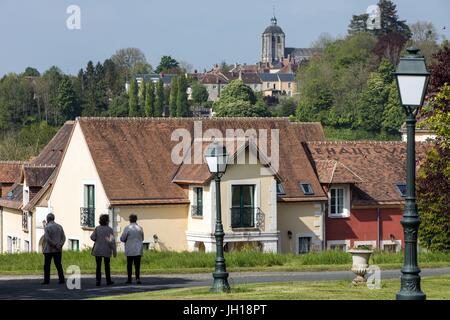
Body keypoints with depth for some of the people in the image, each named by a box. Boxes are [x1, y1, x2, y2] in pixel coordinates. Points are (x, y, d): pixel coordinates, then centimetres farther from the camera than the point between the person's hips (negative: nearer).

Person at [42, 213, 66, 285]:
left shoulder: (47, 227, -8)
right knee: (58, 265, 5)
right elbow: (63, 238, 3)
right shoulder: (59, 227, 9)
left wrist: (55, 246, -13)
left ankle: (46, 280, 0)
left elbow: (48, 239, -17)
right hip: (58, 250, 4)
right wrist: (59, 245, -6)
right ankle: (61, 279, -3)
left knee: (47, 265, 3)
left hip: (48, 250, -4)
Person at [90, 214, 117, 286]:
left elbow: (92, 237, -10)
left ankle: (98, 281, -2)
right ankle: (108, 281, 18)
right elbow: (112, 241, -13)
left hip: (97, 250, 1)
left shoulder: (97, 228, -2)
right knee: (107, 266, 13)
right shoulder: (109, 229, -8)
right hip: (106, 251, -1)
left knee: (98, 266, 5)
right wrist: (114, 251, -8)